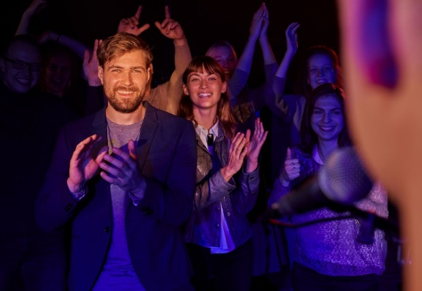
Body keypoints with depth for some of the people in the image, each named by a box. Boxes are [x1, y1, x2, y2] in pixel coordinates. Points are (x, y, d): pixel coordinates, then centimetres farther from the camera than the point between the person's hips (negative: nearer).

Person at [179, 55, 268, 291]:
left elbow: (244, 205, -4)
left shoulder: (236, 135, -1)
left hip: (237, 248, 3)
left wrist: (251, 162, -18)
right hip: (193, 249, -3)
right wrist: (226, 172, -27)